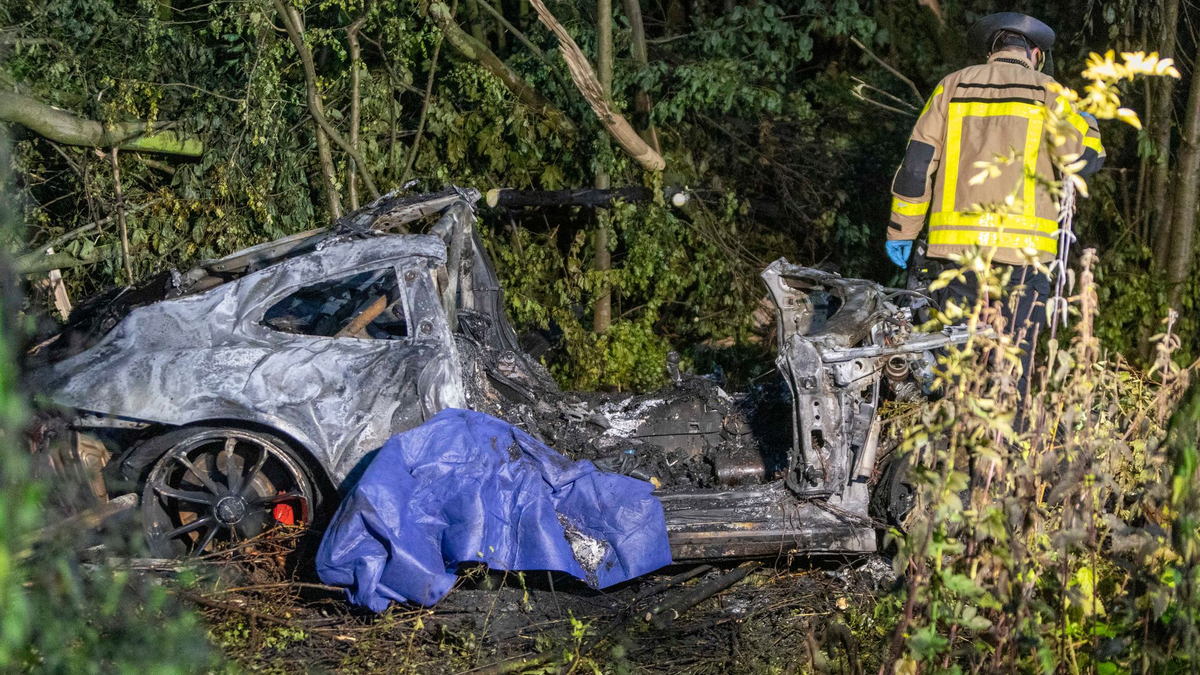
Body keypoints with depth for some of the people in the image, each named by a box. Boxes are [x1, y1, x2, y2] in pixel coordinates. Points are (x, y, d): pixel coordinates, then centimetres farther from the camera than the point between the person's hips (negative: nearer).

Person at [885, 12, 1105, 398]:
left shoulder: (953, 86, 12)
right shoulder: (1045, 92, 4)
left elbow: (917, 162, 9)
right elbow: (1085, 160, -3)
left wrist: (901, 231, 14)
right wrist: (1088, 126, 19)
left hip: (955, 242, 3)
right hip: (1020, 249, -2)